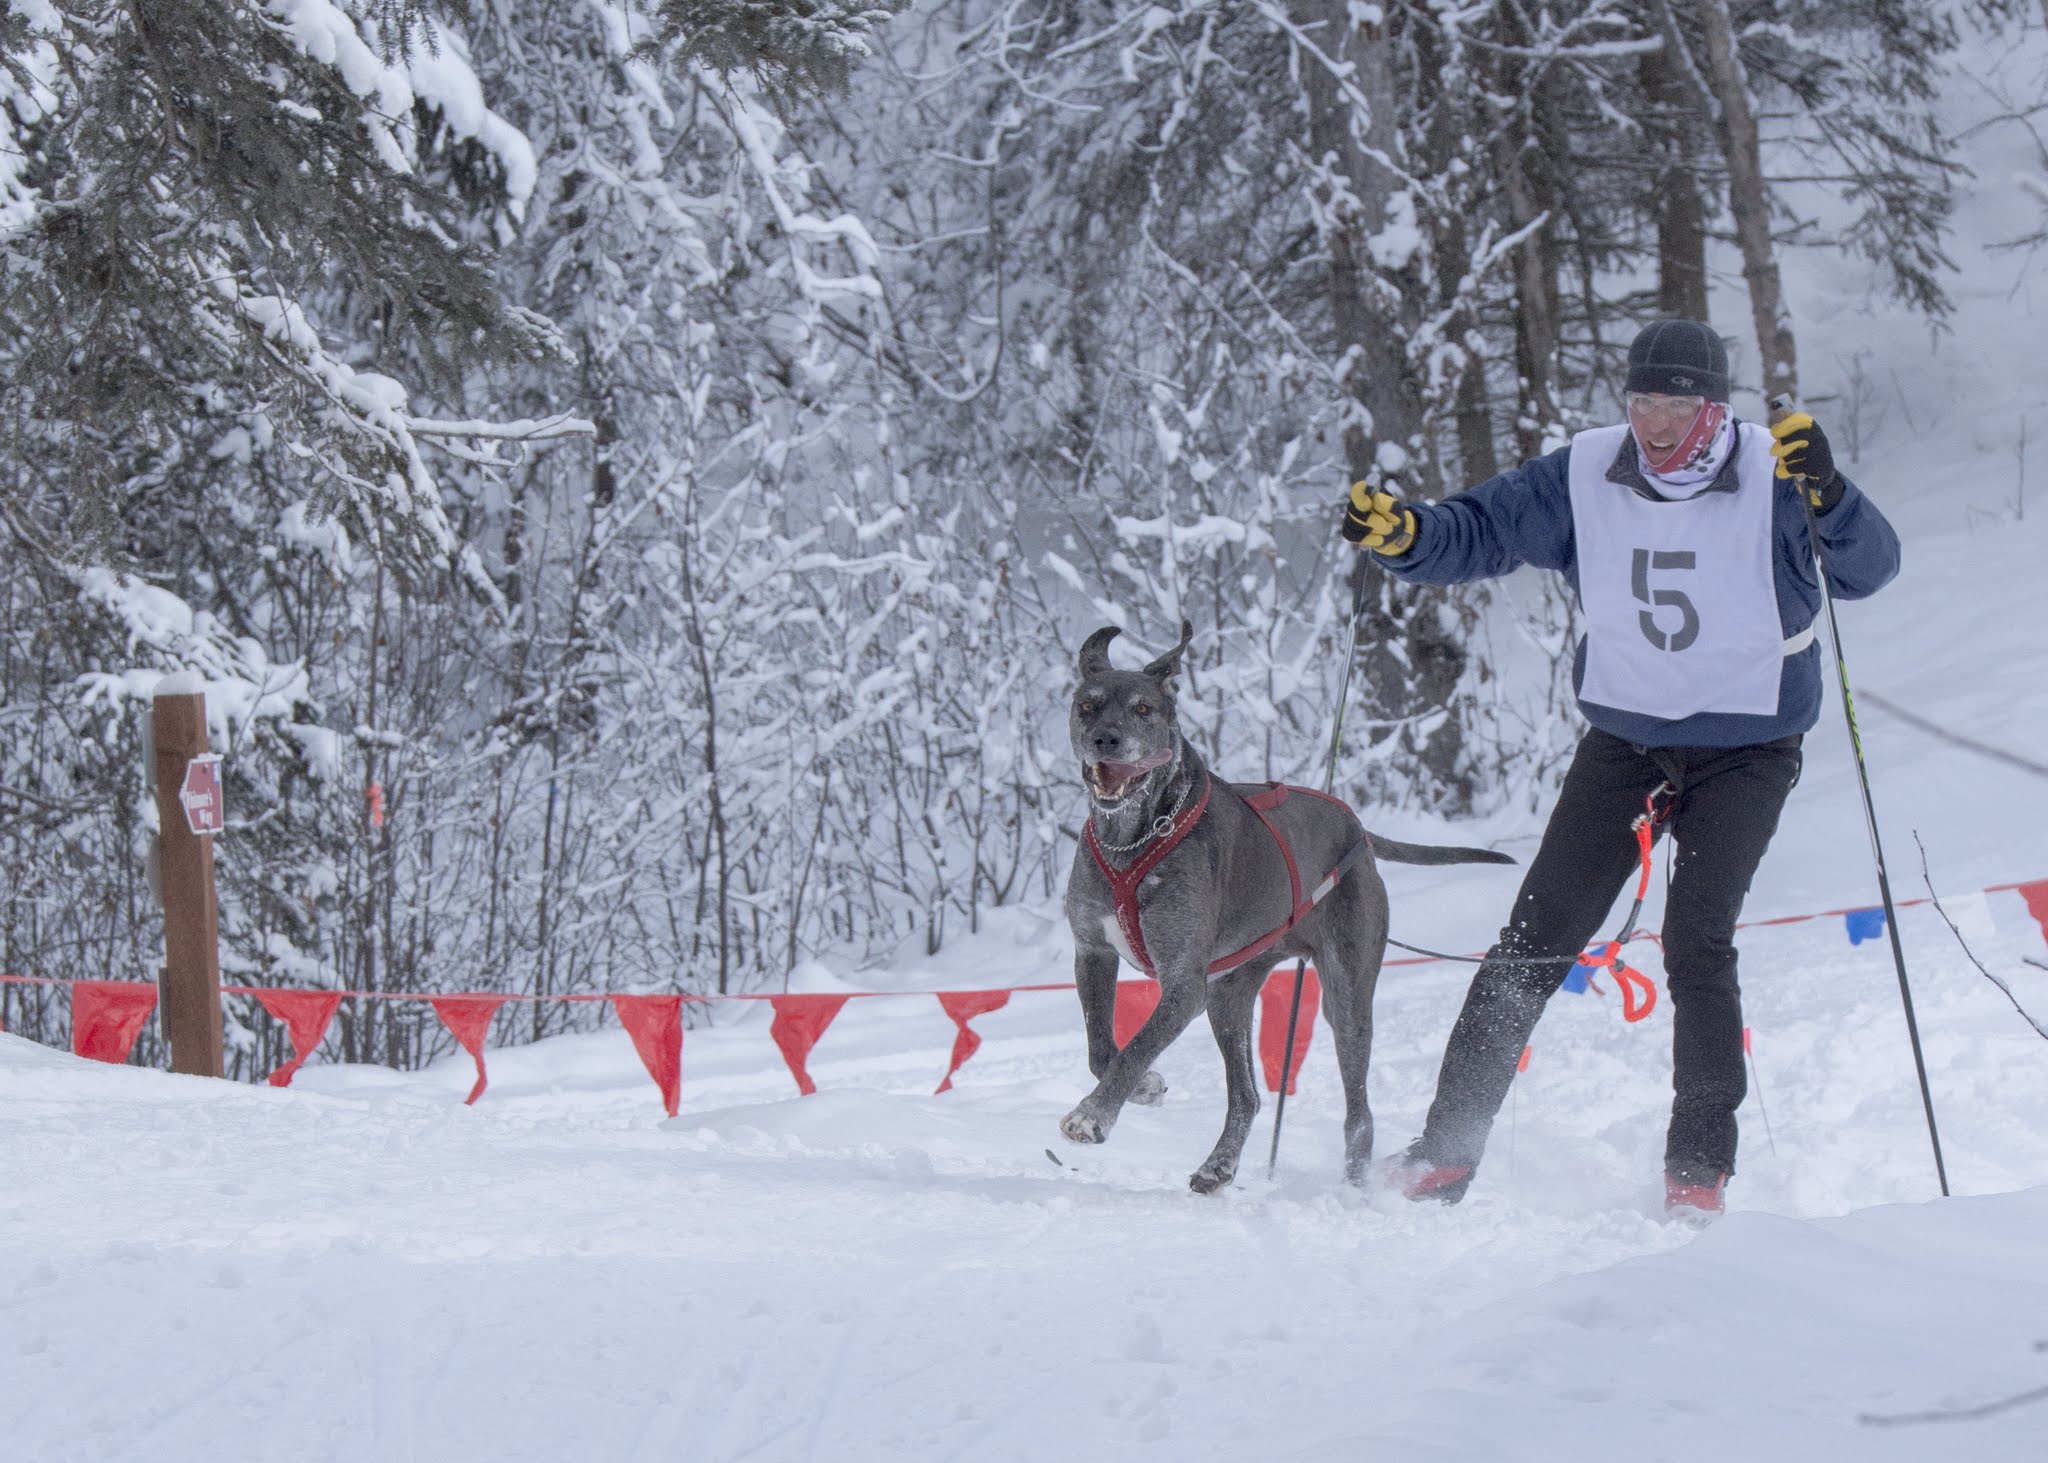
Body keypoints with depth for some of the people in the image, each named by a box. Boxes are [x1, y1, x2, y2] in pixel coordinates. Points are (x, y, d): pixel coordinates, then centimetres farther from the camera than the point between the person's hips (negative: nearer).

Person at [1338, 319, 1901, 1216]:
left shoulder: (1772, 479, -16)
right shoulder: (1584, 478, -7)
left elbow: (1869, 571, -25)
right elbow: (1480, 530, -2)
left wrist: (1828, 497, -44)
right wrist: (1403, 535, -23)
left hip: (1745, 750, -3)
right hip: (1621, 741, 3)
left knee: (1696, 946, -17)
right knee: (1536, 940, -2)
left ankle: (1700, 1168, -6)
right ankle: (1447, 1148, 5)